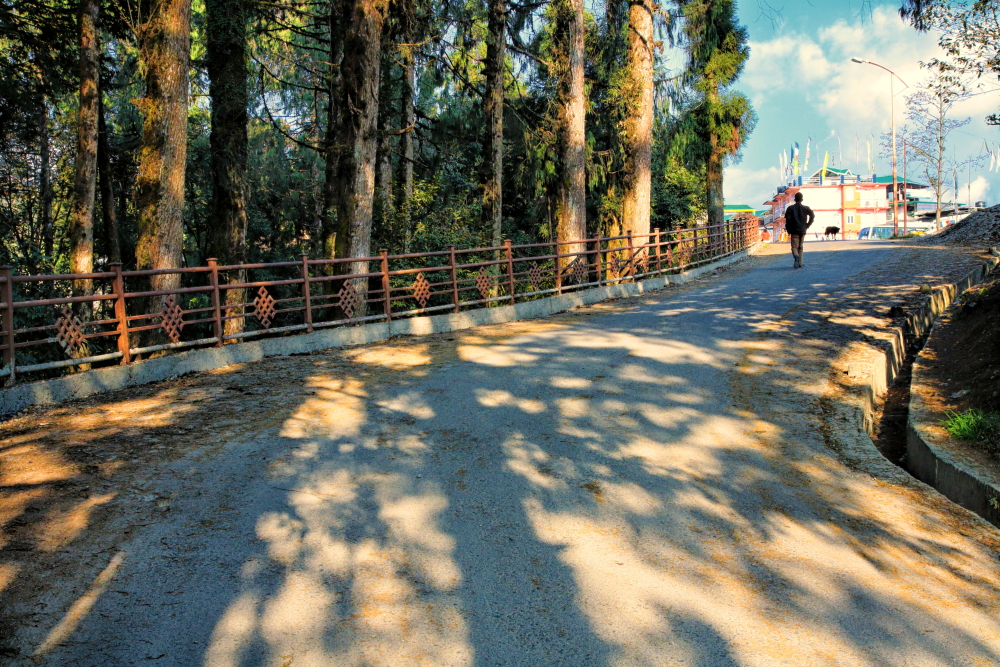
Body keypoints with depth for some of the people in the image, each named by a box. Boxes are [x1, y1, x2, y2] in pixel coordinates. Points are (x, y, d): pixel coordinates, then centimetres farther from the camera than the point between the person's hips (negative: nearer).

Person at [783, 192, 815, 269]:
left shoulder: (790, 208, 2)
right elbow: (812, 216, -4)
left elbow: (787, 220, -6)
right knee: (800, 247, 13)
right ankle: (800, 263, 12)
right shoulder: (806, 208, 5)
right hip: (803, 231, 2)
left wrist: (788, 231, 0)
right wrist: (807, 226, 5)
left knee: (794, 246, -4)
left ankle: (796, 256, -36)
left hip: (794, 231, -2)